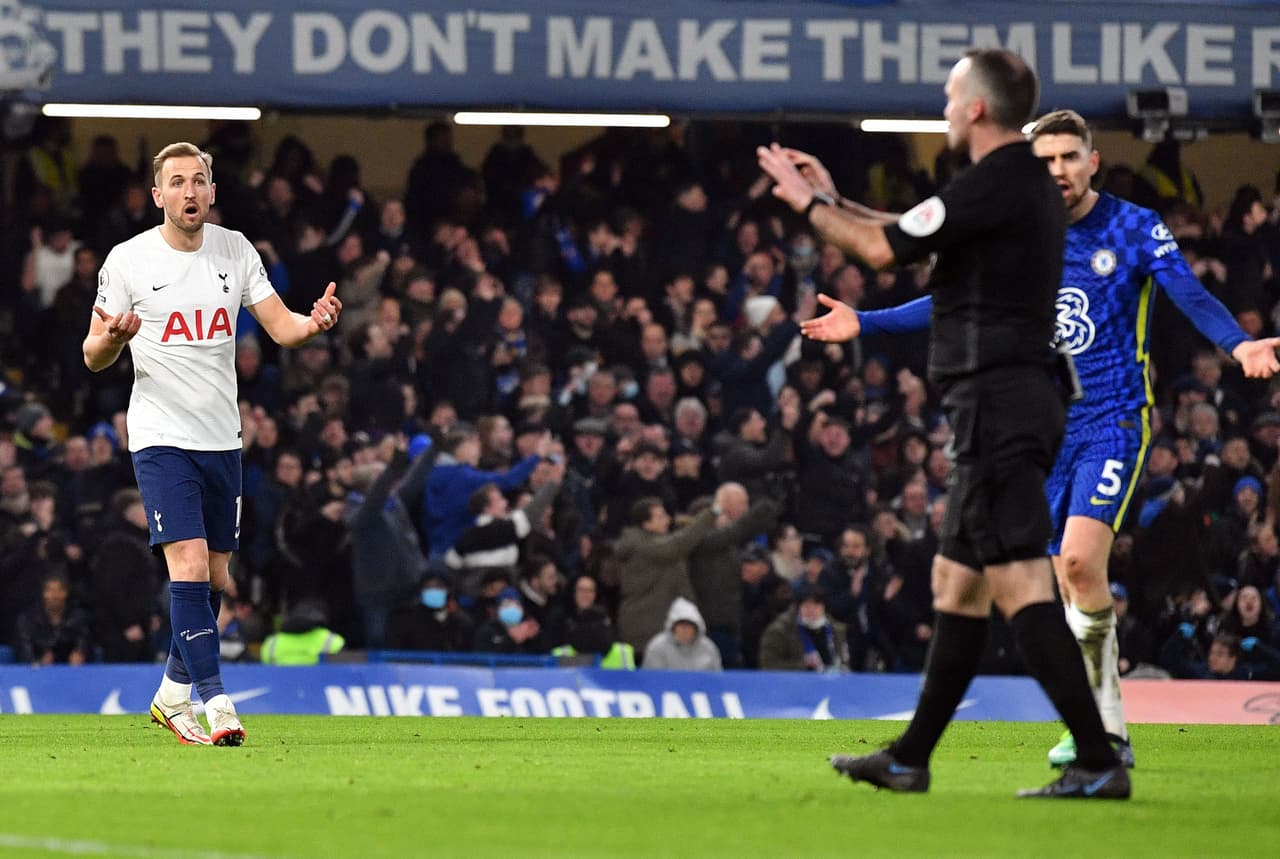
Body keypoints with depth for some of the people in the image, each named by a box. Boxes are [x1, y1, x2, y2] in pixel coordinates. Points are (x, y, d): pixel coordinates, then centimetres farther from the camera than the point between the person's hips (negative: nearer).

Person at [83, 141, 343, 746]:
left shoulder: (234, 250, 5)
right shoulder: (128, 260, -6)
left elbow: (280, 327, 3)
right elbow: (93, 357, -1)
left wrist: (314, 323, -19)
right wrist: (111, 340, -24)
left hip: (221, 439, 5)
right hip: (161, 438, -5)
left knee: (214, 578, 10)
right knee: (189, 565, -18)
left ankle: (172, 695, 28)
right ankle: (216, 703, -19)